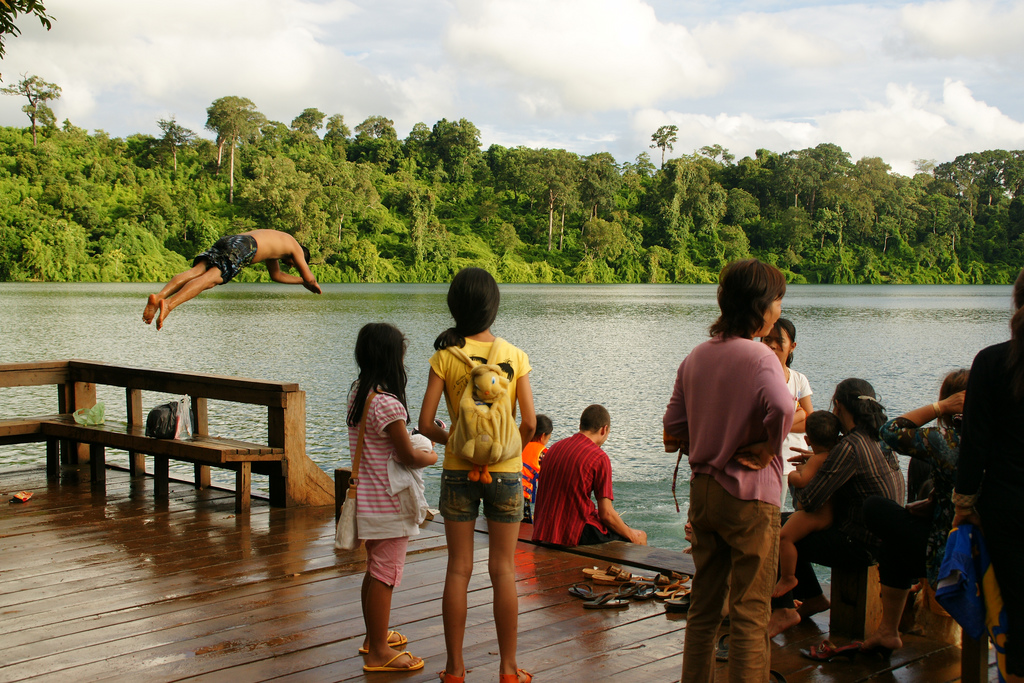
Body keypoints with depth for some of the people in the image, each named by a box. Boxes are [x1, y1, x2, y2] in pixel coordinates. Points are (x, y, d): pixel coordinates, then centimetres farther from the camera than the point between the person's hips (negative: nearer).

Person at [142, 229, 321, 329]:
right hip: (243, 246, -7)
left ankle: (159, 296, -39)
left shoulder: (274, 242, 47)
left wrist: (301, 280, 66)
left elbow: (276, 275, 57)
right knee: (209, 279, -25)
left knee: (195, 272, -14)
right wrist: (313, 284, 52)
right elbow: (308, 277, 28)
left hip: (225, 240, 7)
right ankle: (169, 304, -47)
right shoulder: (295, 248, 26)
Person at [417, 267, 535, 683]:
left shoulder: (445, 356, -6)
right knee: (503, 570, 8)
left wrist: (450, 441, 10)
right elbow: (530, 423, -8)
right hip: (505, 472, 0)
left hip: (458, 471, 0)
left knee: (458, 570, 8)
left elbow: (425, 423, -9)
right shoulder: (514, 356, -5)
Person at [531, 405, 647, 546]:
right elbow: (606, 513, -13)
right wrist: (631, 535, 3)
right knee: (640, 537, 9)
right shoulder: (599, 457, -11)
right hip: (576, 533, -8)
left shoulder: (555, 447, 10)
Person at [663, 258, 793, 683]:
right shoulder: (758, 356, -15)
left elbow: (673, 432, 5)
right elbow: (782, 409, -33)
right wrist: (767, 448, -16)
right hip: (750, 495, -6)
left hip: (702, 491, 7)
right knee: (749, 613, 3)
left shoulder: (695, 357, 5)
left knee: (703, 607, 17)